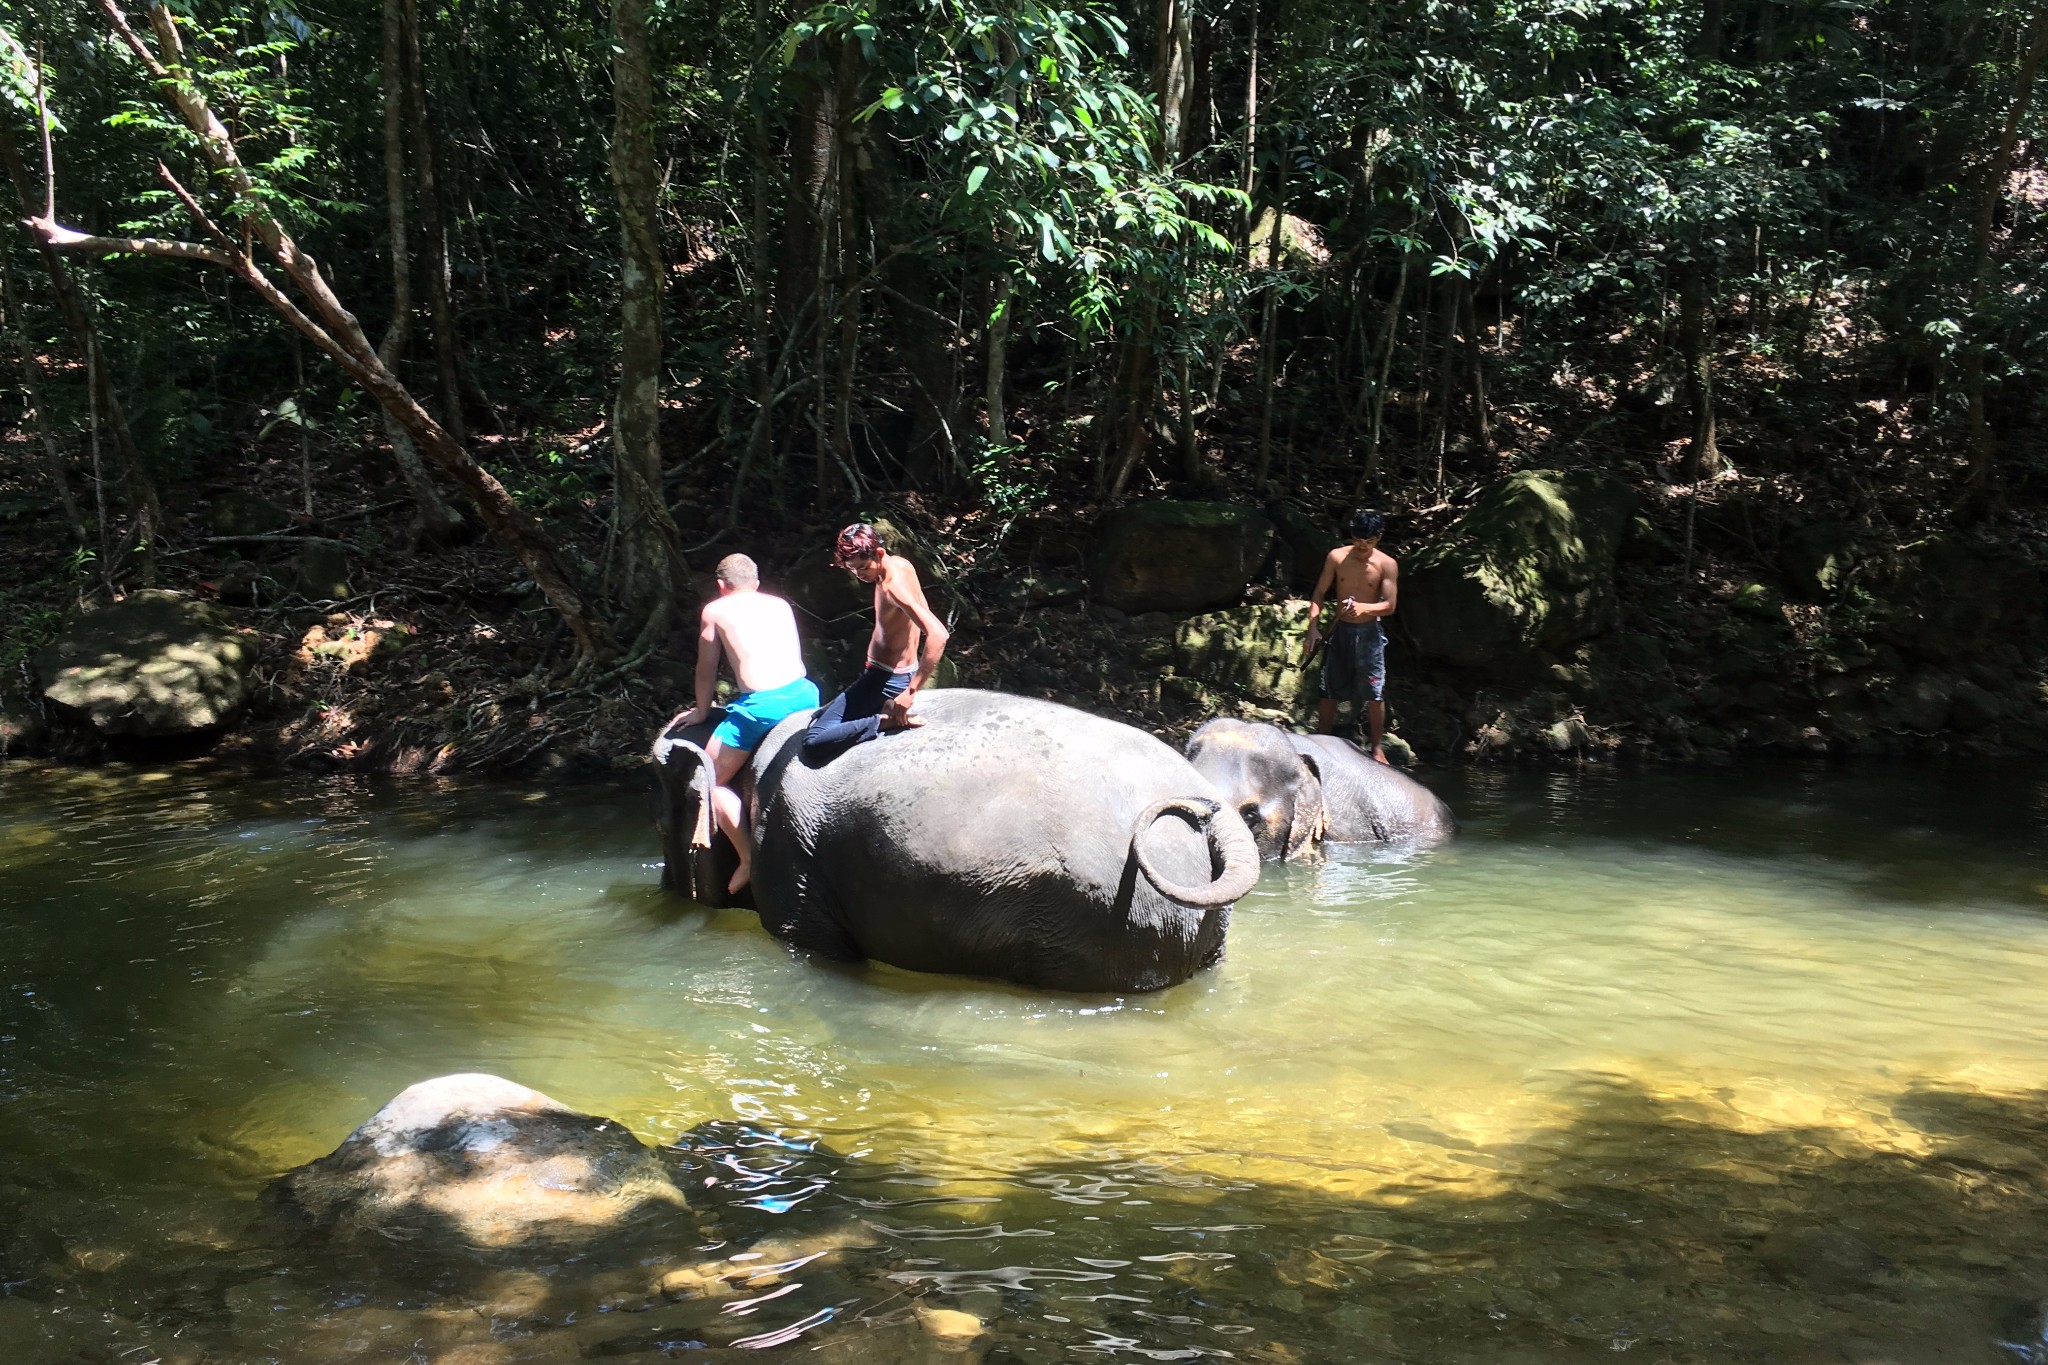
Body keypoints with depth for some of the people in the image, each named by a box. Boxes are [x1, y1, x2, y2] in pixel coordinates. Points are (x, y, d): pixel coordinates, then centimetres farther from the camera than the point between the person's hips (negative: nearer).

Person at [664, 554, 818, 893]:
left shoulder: (715, 610, 10)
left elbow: (706, 671, 16)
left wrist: (701, 711, 32)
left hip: (761, 705, -5)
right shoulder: (780, 604, 21)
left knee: (713, 781, 11)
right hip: (803, 693, 5)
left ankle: (749, 859, 2)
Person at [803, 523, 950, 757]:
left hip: (885, 680, -11)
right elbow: (923, 613, 16)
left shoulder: (893, 586, -28)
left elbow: (938, 634, -39)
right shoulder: (901, 564, 1)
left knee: (814, 742, -18)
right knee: (818, 718, 31)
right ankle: (885, 709, 14)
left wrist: (911, 691, -39)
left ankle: (887, 721, -18)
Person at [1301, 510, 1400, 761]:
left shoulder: (1387, 564, -7)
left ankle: (1377, 748, 9)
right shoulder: (1337, 557, -3)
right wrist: (1313, 628, -8)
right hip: (1340, 630, 2)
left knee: (1374, 692, -1)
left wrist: (1364, 608, -30)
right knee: (1329, 690, 4)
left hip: (1370, 632, -2)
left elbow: (1389, 606, -10)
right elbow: (1319, 594, 2)